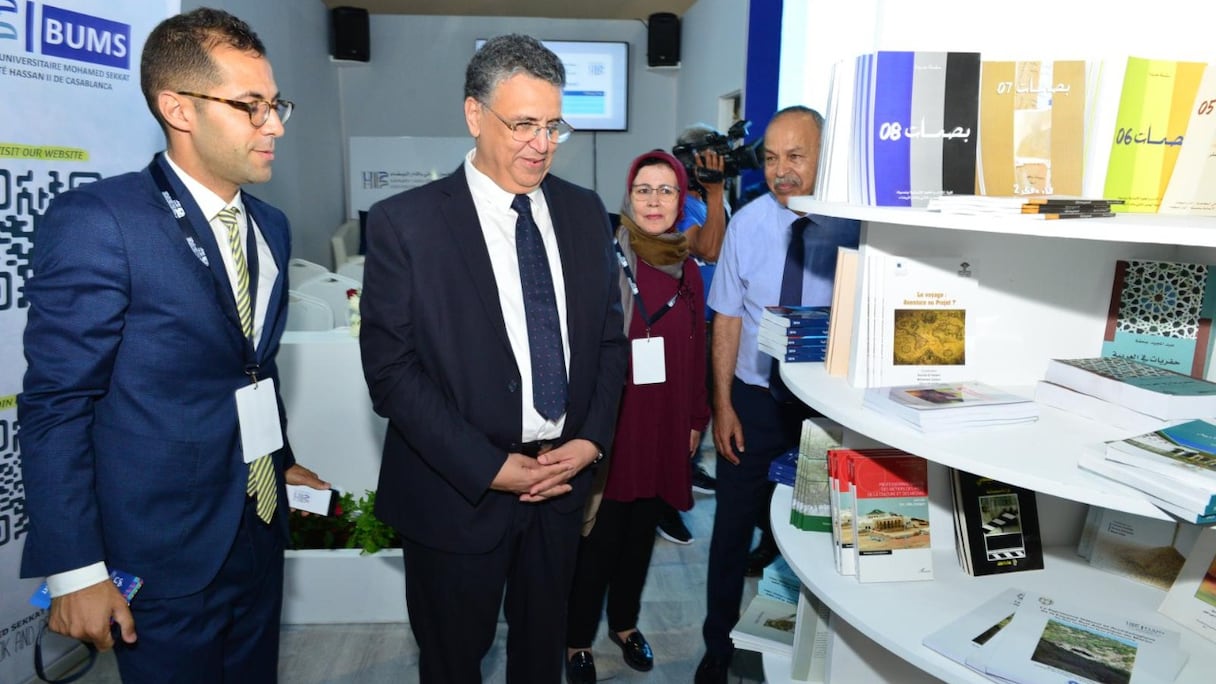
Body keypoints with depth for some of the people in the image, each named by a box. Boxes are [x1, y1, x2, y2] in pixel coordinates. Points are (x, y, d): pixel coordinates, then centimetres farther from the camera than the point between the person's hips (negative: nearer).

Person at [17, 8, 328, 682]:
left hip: (260, 533, 7)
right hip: (163, 557, -6)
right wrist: (75, 571, -15)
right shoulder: (95, 221, -15)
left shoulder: (271, 226, 7)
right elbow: (54, 404, -15)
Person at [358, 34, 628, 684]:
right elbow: (391, 370, -14)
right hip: (459, 491, -3)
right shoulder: (403, 222, -12)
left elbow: (609, 335, 7)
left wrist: (591, 438, -6)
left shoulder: (584, 211, 2)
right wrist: (490, 469, -16)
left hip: (564, 477, 4)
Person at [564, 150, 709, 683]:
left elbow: (696, 351, 10)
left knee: (641, 532, 19)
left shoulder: (687, 271, 6)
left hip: (664, 426, 5)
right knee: (598, 538, 7)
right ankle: (578, 640, 29)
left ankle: (624, 623, 41)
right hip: (609, 425, -5)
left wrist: (696, 419, 11)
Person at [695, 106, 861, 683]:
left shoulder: (850, 226, -10)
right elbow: (727, 319, -2)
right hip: (753, 398, 1)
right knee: (735, 523, 11)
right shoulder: (747, 223, -6)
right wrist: (723, 403, -4)